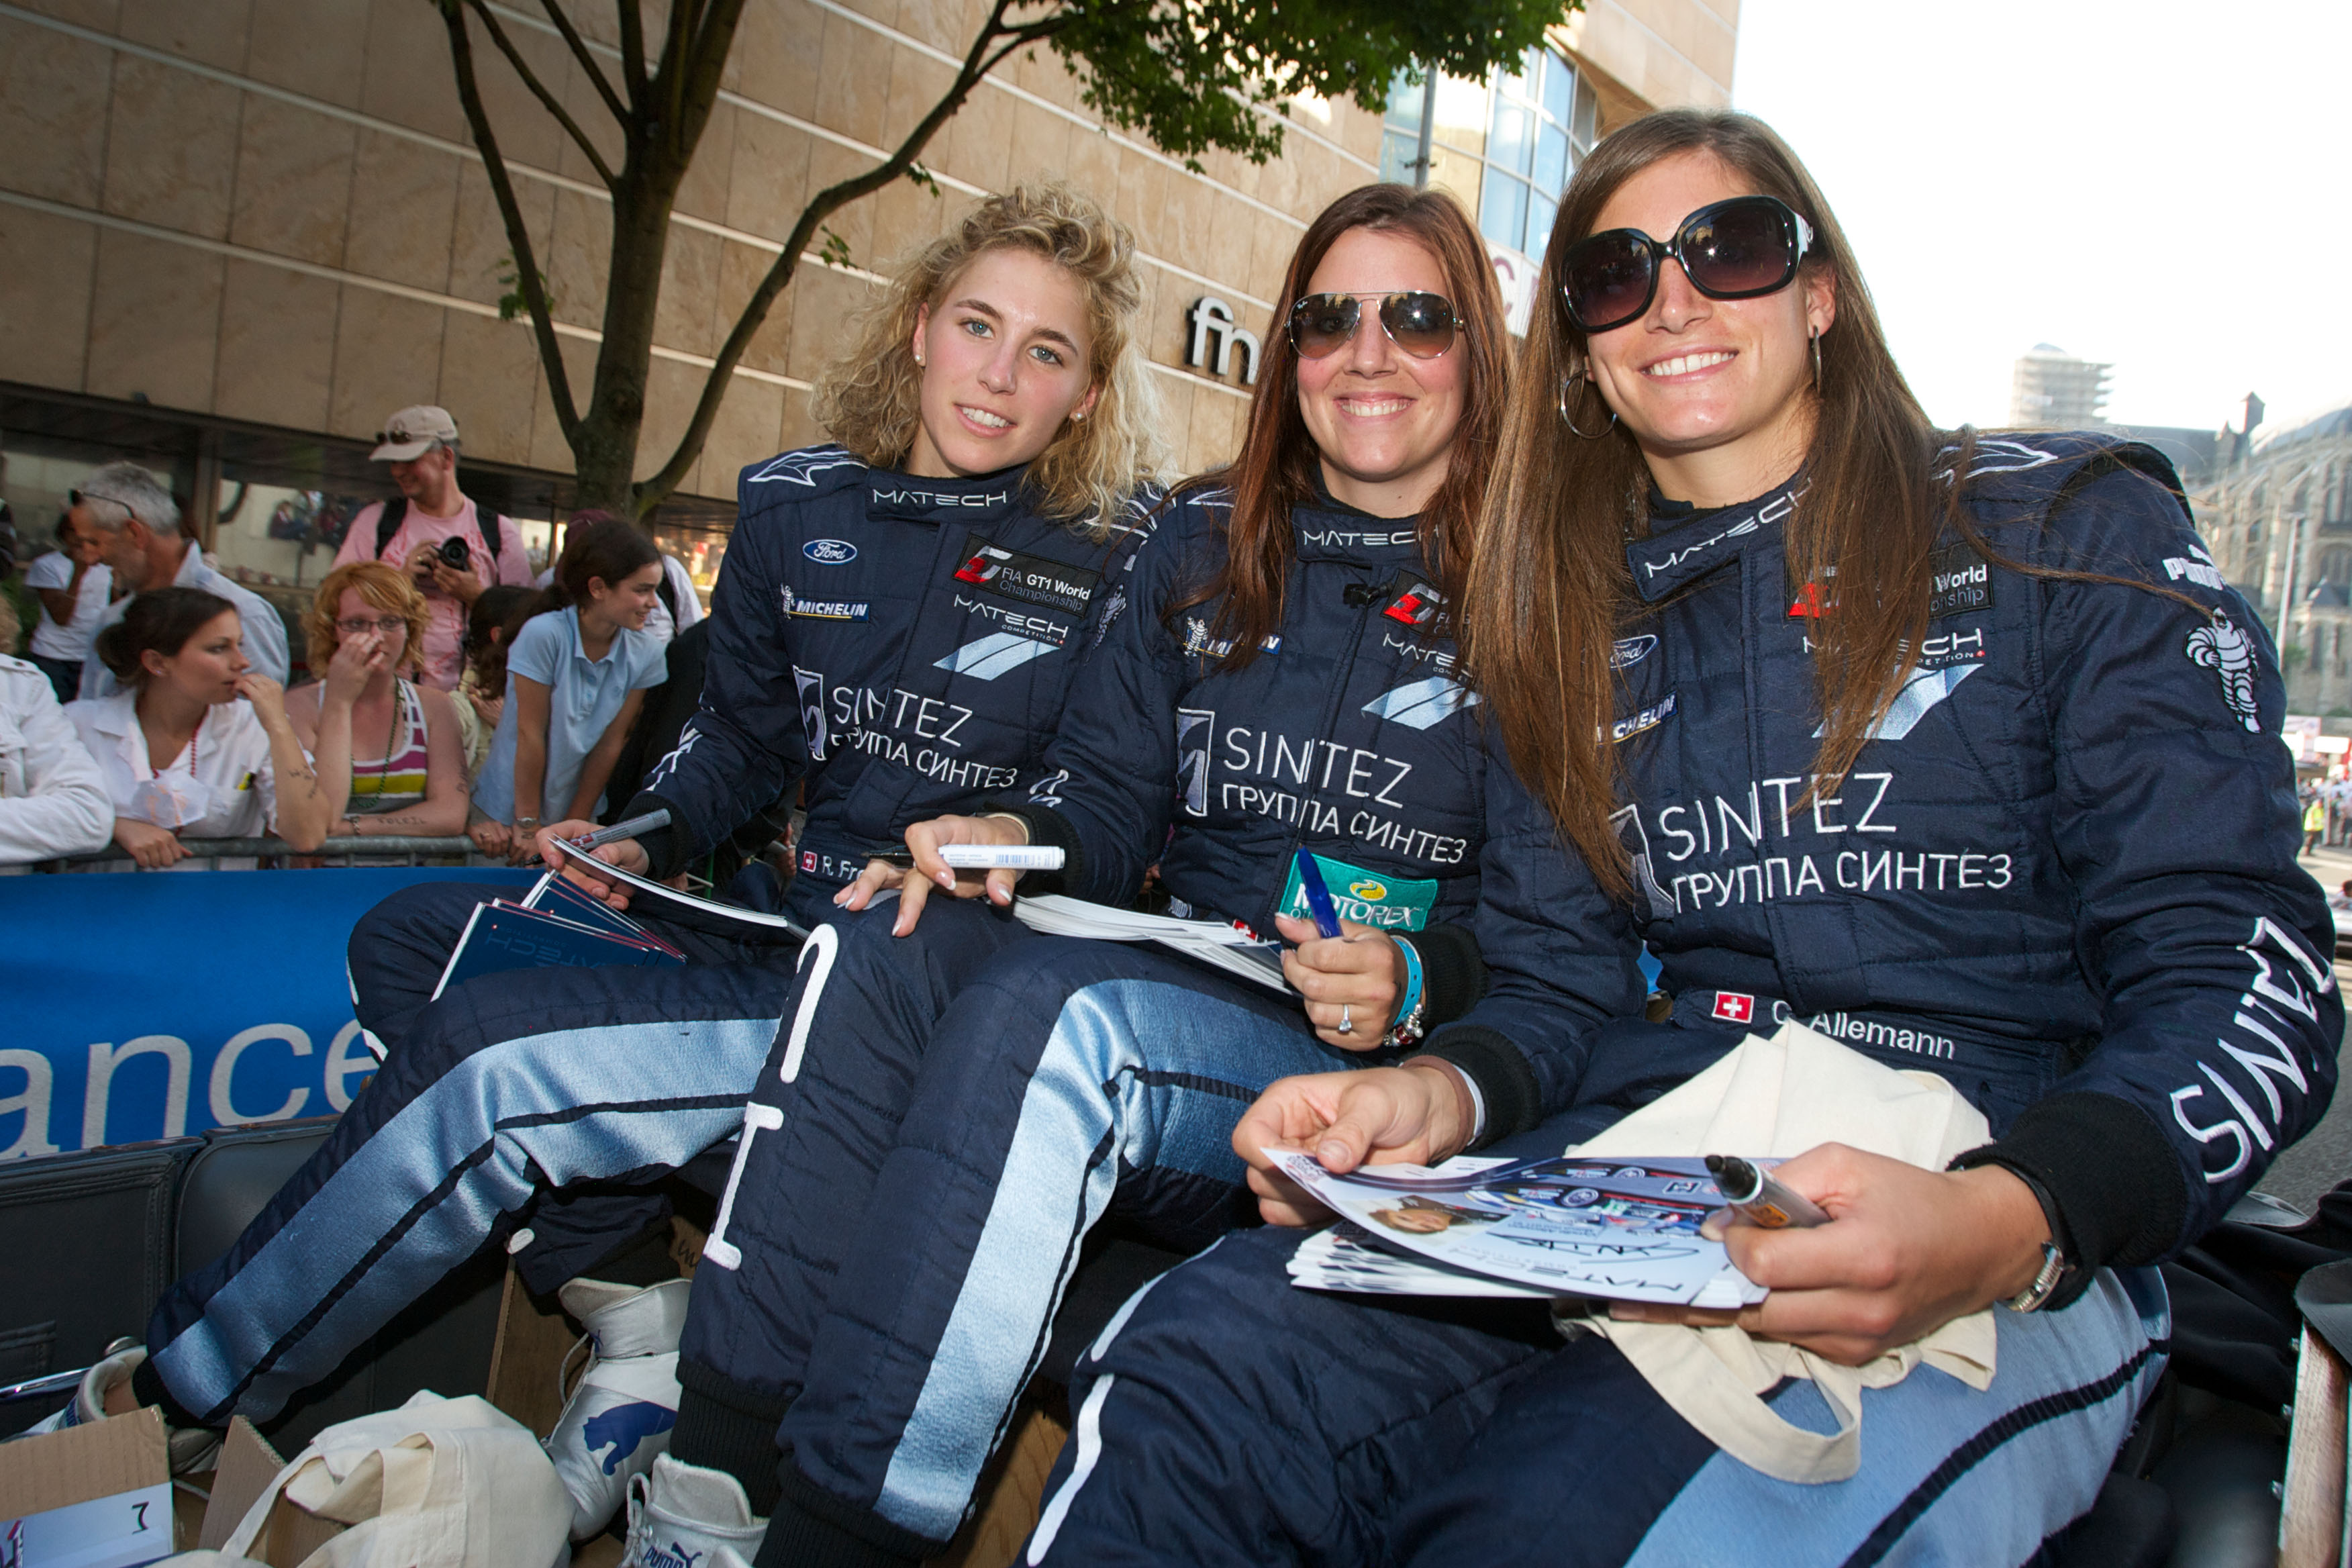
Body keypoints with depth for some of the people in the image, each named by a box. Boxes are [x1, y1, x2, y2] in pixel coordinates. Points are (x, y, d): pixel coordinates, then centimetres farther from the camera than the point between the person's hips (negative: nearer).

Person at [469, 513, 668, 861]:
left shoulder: (645, 656, -9)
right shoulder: (543, 635, -19)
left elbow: (610, 744, -6)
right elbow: (531, 735, -16)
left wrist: (574, 825, -4)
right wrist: (527, 825, -12)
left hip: (578, 810, 3)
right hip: (508, 812, -3)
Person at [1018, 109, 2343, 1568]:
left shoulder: (2069, 530, 6)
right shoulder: (1582, 607, 17)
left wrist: (2002, 1227, -21)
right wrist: (1450, 1094, -10)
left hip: (2021, 1243, -2)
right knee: (1191, 1374, -28)